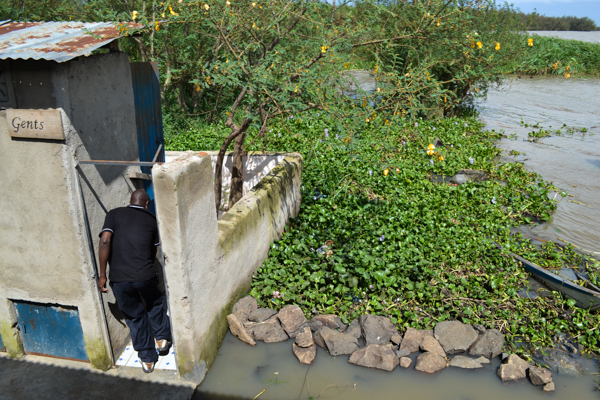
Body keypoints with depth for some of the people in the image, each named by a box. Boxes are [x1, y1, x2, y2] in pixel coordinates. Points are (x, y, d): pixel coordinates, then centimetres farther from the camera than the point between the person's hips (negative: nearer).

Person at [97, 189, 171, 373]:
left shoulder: (114, 214, 6)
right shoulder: (150, 219, 10)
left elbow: (105, 241, -9)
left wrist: (102, 275, -5)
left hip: (119, 279, 1)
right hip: (145, 275, -1)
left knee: (134, 316, 18)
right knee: (155, 304, 30)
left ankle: (147, 358, 29)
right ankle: (162, 338, 38)